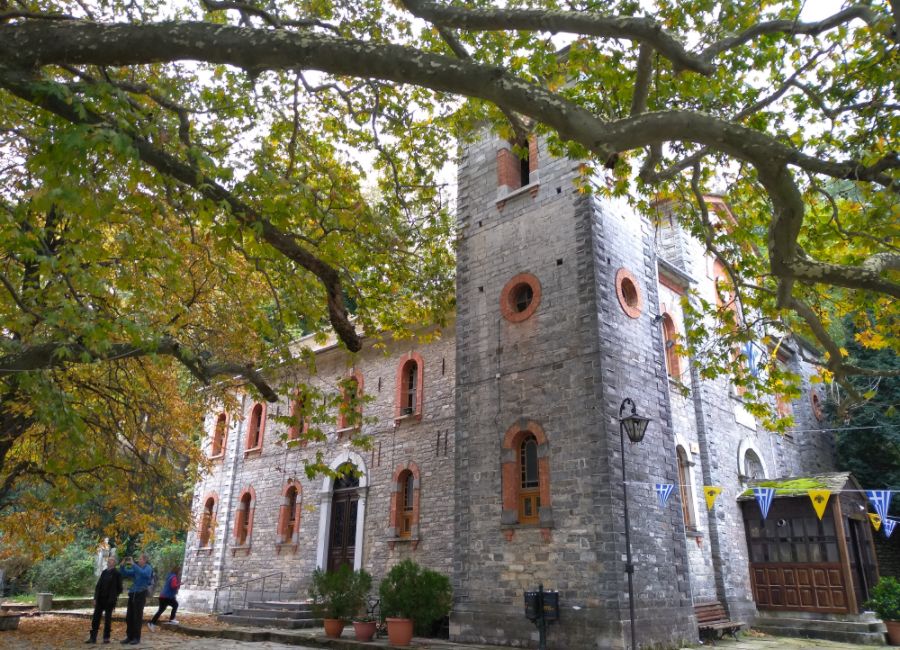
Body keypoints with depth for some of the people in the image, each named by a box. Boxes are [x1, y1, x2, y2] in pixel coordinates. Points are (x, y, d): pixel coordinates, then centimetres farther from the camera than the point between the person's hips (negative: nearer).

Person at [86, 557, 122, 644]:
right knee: (96, 618, 4)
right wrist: (95, 598, 4)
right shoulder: (104, 572, 10)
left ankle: (106, 637, 11)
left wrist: (114, 597, -4)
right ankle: (93, 637, 10)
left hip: (109, 600, -5)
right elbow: (98, 585, 10)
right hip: (100, 599, 5)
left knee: (108, 619, 2)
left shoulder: (116, 573, -5)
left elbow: (119, 588, -3)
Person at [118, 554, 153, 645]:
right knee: (129, 617, 8)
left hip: (141, 594, -7)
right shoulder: (136, 569, 15)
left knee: (137, 617, -3)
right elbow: (124, 573, 15)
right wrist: (123, 565, -3)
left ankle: (137, 638, 4)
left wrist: (133, 564, -28)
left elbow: (143, 573, -26)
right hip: (132, 594, 7)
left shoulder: (148, 568, -5)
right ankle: (129, 636, 18)